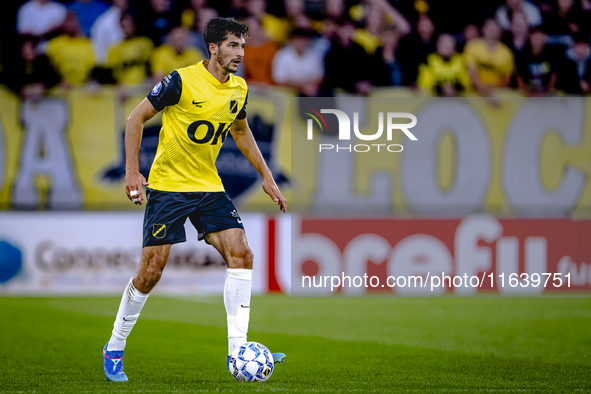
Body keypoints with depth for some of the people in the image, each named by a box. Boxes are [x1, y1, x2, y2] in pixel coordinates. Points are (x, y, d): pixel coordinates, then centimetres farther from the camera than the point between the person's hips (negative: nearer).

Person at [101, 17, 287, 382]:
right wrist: (132, 171, -15)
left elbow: (241, 131, 23)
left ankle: (237, 350, -11)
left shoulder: (239, 89, 4)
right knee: (151, 271, -6)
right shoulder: (182, 81, -15)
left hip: (209, 187, 6)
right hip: (168, 185, -6)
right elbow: (136, 118, -8)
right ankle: (114, 350, 13)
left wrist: (266, 176, 20)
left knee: (241, 254, -12)